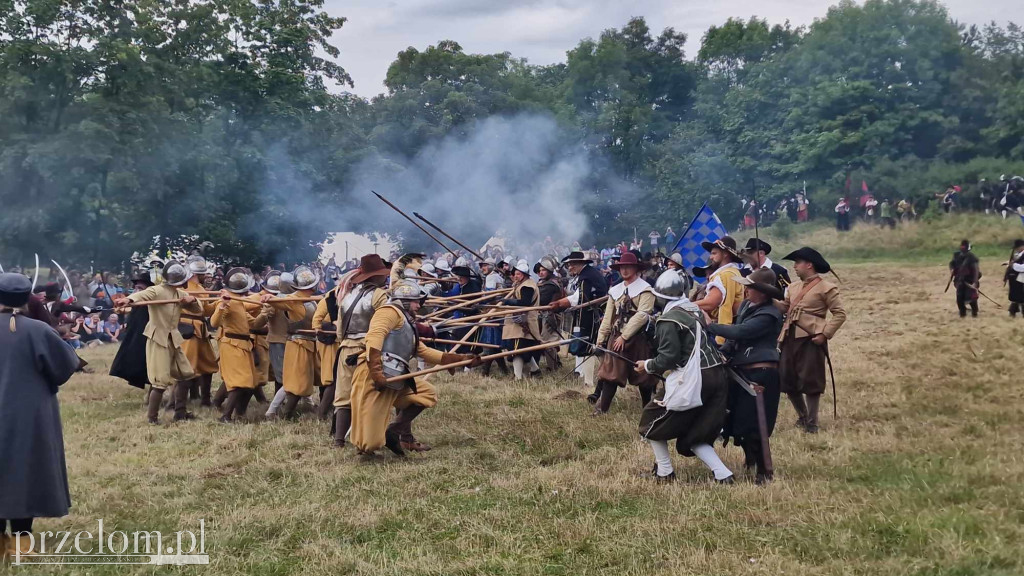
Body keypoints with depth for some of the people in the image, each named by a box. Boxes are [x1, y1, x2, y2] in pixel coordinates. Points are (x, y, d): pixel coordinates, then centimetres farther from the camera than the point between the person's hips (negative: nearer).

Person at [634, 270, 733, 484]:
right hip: (718, 377, 8)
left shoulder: (668, 319, -9)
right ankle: (723, 475, 1)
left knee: (652, 419, 15)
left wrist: (647, 366, 4)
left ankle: (664, 472, 19)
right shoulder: (696, 311, 15)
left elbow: (668, 357, -13)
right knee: (694, 436, 16)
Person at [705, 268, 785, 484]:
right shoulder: (746, 305, 10)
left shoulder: (769, 315, -17)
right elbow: (735, 337, 15)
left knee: (752, 426, -6)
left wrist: (710, 325, -19)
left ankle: (763, 472, 9)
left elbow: (740, 331, -26)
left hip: (760, 374, -9)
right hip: (741, 370, 9)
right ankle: (750, 459, 37)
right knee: (737, 421, 16)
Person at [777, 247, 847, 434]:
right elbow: (783, 308, 14)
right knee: (786, 380, 10)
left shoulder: (826, 288, -6)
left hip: (811, 339, -7)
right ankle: (802, 416, 29)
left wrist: (825, 334, -16)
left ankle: (812, 423, 11)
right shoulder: (793, 287, 16)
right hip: (790, 338, 7)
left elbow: (840, 314, -8)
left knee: (810, 382, -1)